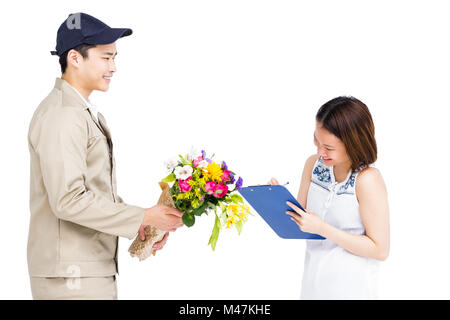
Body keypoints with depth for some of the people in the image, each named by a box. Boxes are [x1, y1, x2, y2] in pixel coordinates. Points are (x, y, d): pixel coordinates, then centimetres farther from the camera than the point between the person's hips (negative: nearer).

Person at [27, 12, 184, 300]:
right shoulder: (61, 116, -16)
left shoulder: (87, 113, 16)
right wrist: (142, 217, -18)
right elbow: (68, 200, -23)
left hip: (95, 269, 10)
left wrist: (141, 223, 5)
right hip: (70, 275, -10)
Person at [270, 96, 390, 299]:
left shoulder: (368, 180, -21)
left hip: (351, 289, -5)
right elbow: (301, 220, 6)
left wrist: (322, 228, -24)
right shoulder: (314, 164, -3)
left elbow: (380, 250, -19)